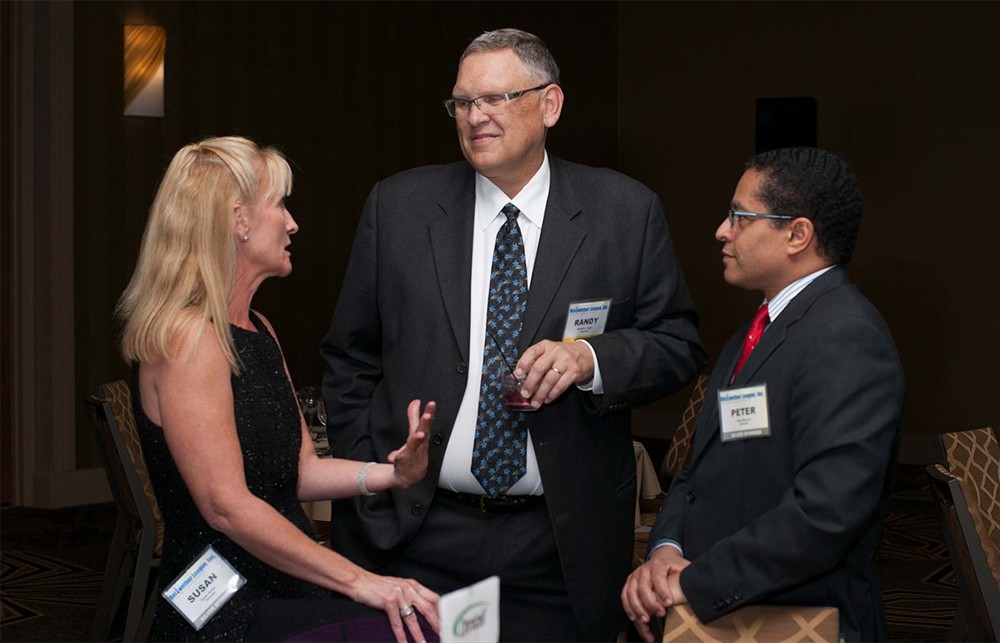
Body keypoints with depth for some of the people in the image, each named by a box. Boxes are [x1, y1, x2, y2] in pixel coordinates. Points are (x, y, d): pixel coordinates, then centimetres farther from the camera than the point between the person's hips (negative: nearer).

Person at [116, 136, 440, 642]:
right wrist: (358, 581, -23)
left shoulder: (257, 330, 15)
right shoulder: (187, 338, -14)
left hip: (283, 593, 8)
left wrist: (391, 473, -4)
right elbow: (227, 506, -21)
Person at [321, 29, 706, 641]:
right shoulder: (398, 206, 2)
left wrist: (591, 357, -17)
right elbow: (351, 361, 7)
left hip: (560, 545, 0)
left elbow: (679, 343, 2)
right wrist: (365, 492, 2)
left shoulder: (626, 212, 0)